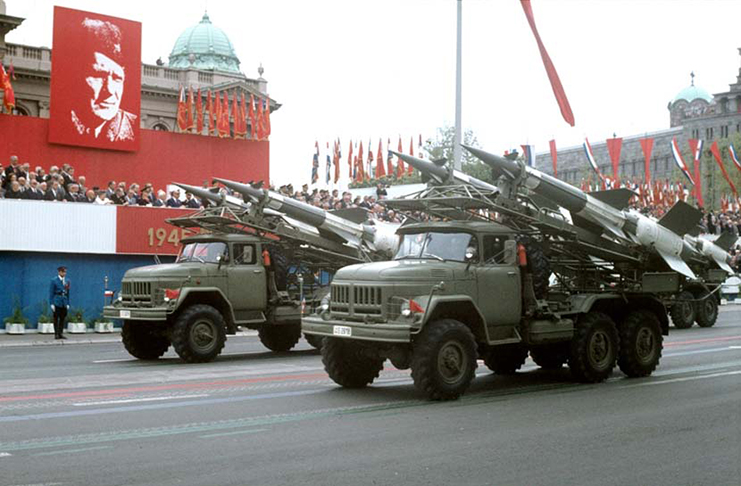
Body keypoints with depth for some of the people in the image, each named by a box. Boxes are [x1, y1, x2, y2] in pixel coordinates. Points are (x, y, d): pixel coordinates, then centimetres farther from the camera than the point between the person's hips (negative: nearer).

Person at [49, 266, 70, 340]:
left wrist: (68, 303, 10)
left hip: (64, 303, 4)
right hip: (57, 302, -4)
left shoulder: (67, 281, 11)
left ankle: (61, 333, 12)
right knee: (56, 319, -1)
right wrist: (52, 303, -11)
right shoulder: (54, 280, -3)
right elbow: (51, 293, -5)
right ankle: (56, 334, 3)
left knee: (62, 319, 6)